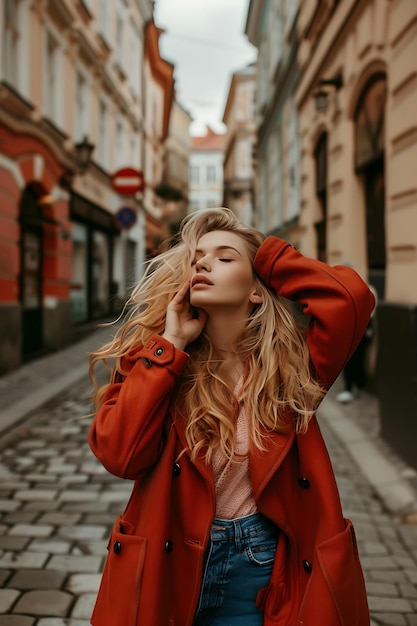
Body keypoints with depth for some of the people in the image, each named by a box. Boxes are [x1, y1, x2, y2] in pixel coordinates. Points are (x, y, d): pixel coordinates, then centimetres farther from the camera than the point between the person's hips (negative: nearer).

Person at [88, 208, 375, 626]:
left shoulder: (290, 361, -7)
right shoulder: (157, 358, -5)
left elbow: (351, 296, -23)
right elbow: (118, 454, -19)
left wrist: (265, 255, -11)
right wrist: (171, 343, -17)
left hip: (269, 574, 0)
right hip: (171, 570, 1)